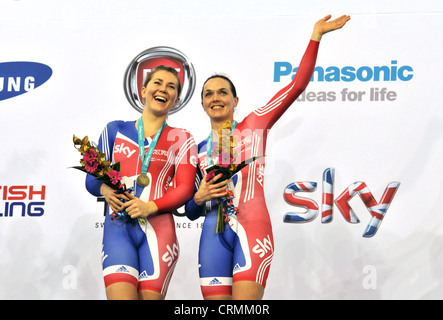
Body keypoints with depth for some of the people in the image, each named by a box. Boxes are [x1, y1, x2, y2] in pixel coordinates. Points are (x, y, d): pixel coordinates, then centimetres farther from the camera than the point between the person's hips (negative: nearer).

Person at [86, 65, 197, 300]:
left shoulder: (181, 139, 12)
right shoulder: (115, 130, 16)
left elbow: (185, 189, 2)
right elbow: (92, 179, 15)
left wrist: (150, 207, -14)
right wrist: (106, 190, -8)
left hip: (158, 227, 0)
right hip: (118, 226, 1)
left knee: (150, 297, -8)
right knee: (120, 296, -17)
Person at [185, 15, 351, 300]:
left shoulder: (254, 126, 10)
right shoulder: (199, 151, 18)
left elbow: (298, 84, 2)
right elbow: (191, 212, 21)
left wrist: (316, 36, -3)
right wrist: (200, 198, -2)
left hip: (252, 228, -3)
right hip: (215, 233, 3)